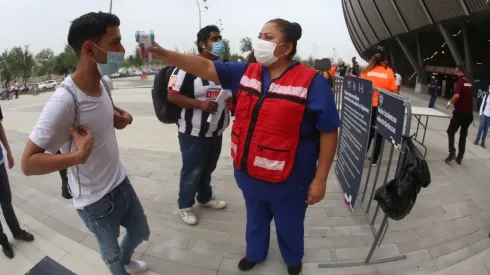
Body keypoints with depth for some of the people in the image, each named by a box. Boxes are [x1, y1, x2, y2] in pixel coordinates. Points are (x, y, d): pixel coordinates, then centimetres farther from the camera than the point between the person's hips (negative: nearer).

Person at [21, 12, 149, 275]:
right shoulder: (64, 100, -28)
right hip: (96, 201, -7)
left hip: (121, 182, 7)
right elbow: (28, 163, -22)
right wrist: (78, 155, -37)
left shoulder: (102, 83, -5)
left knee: (140, 232, 27)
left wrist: (117, 119, -4)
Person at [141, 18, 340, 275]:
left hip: (287, 181, -4)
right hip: (249, 174, 5)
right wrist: (164, 54, -15)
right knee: (255, 219, 29)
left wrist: (320, 179, -14)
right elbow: (204, 67, -4)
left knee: (288, 225, 22)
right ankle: (255, 253, 58)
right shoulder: (246, 72, -2)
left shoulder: (311, 82, -17)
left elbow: (328, 132, -14)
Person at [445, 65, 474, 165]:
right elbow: (467, 97, 21)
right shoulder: (469, 83, 13)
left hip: (460, 112, -7)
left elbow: (457, 95, -25)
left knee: (451, 131, 4)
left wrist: (450, 102, -10)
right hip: (469, 113, 7)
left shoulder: (460, 81, -10)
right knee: (463, 134, 12)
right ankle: (460, 157, 15)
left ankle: (452, 152, -10)